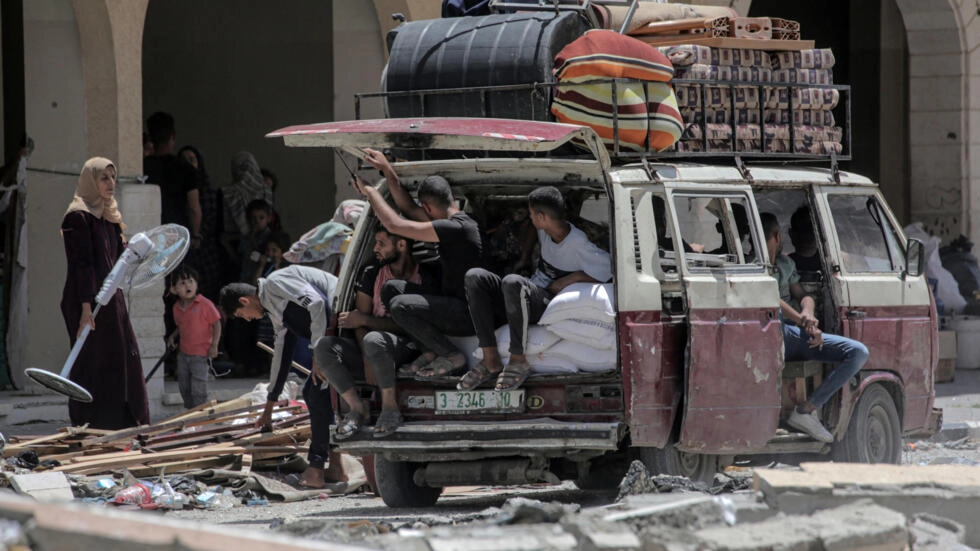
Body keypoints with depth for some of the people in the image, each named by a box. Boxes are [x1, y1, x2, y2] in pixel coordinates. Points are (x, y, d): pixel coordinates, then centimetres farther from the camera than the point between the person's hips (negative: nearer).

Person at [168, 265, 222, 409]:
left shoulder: (205, 304, -14)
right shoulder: (177, 307, 5)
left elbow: (216, 324, -10)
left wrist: (214, 345, -15)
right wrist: (173, 336, 4)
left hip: (201, 354, -7)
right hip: (183, 353, 7)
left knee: (198, 388, -6)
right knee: (184, 386, 14)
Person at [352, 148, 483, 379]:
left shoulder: (455, 228, -20)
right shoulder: (455, 222, 13)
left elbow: (394, 225, -18)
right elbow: (409, 209, 26)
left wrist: (370, 191, -3)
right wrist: (387, 169, 22)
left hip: (467, 315, -10)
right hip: (454, 307, 10)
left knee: (400, 305, -26)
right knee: (391, 288, 9)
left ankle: (453, 357, -11)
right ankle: (433, 350, 3)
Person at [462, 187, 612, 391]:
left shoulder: (578, 245, -17)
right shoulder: (544, 231, 6)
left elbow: (610, 269, -18)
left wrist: (570, 279, -18)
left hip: (551, 303, -8)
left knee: (512, 282, -39)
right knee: (475, 277, -14)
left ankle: (518, 361, -27)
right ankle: (490, 361, -19)